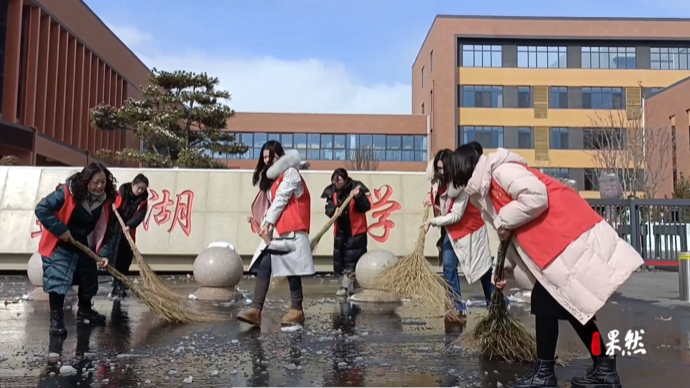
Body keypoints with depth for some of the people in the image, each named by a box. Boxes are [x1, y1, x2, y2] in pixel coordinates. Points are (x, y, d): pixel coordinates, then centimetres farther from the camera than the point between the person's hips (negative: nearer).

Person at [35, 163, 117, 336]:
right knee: (58, 279, -15)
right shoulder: (67, 192, -25)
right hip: (60, 246, -5)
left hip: (86, 247, 6)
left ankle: (84, 309, 37)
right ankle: (56, 318, -4)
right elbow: (42, 209, -23)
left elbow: (107, 231, -6)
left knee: (89, 279, 16)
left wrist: (104, 253, -16)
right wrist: (60, 230, -28)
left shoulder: (106, 201, -12)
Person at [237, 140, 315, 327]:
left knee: (291, 269, -4)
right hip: (275, 230, 8)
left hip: (290, 230, -8)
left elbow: (281, 199, -11)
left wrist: (267, 222, -13)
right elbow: (271, 202, 16)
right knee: (264, 266, -4)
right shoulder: (271, 177, 23)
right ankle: (256, 310, -10)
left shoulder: (290, 173, -4)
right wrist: (264, 223, 0)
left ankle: (297, 310, 6)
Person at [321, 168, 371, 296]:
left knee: (352, 259, -7)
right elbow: (328, 208, -5)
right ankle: (346, 285, 24)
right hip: (340, 230, 5)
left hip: (356, 230, -5)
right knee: (340, 259, 10)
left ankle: (346, 286, -1)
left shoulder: (356, 188, -11)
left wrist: (358, 197, -29)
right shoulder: (332, 192, 0)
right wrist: (335, 210, -27)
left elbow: (366, 207, -13)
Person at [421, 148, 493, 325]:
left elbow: (456, 215, -27)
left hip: (470, 228, -6)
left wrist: (432, 221, -27)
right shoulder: (438, 182, -5)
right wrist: (431, 197, 1)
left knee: (483, 267, 4)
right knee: (448, 268, -2)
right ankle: (459, 310, 2)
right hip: (450, 231, 6)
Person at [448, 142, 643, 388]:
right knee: (569, 303, 13)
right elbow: (516, 235, 28)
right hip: (559, 240, 10)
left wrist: (504, 221, -12)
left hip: (571, 235, -10)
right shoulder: (490, 186, 21)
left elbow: (536, 197, -26)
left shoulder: (502, 170, -10)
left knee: (545, 301, -6)